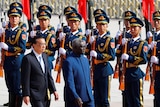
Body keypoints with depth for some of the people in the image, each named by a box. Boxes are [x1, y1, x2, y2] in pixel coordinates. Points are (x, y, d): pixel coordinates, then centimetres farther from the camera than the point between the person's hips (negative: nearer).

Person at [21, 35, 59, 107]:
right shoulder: (28, 58, -12)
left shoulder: (45, 56, 12)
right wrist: (26, 95, -16)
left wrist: (54, 90, 11)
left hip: (45, 94, 8)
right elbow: (25, 79, -13)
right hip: (35, 95, -7)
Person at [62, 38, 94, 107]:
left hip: (88, 98, 6)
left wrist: (90, 93, 15)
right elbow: (69, 82, -18)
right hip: (73, 99, -6)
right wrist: (76, 97, -23)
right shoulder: (68, 61, -12)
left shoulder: (85, 59, 11)